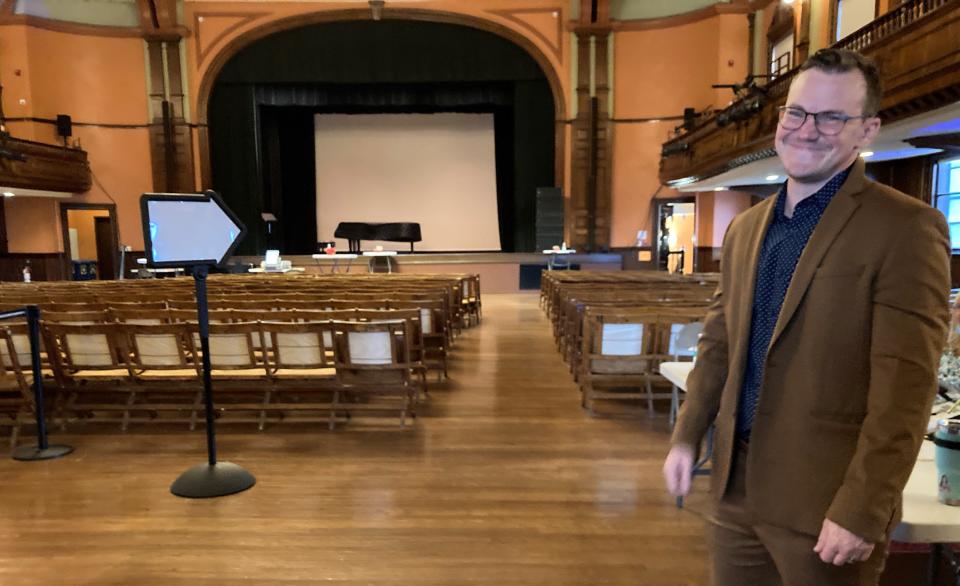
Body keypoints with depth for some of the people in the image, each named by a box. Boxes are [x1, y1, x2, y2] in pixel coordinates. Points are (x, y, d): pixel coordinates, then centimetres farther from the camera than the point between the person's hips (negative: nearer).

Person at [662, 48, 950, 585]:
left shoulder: (906, 229, -12)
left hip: (825, 502, -5)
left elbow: (904, 389, -16)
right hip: (736, 484, 6)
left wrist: (862, 512, -17)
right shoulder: (745, 227, 7)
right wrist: (687, 437, 8)